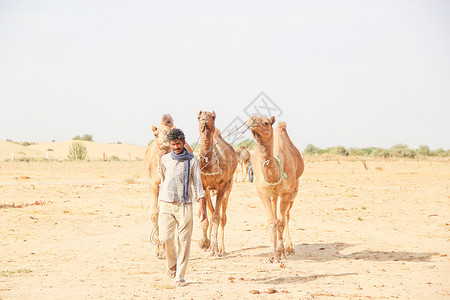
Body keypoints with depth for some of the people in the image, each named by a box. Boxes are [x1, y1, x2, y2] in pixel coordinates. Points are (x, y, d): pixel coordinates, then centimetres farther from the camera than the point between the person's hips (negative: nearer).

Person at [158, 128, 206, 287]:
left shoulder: (192, 161, 4)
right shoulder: (165, 159, 11)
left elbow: (197, 184, 3)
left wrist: (202, 206, -3)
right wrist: (159, 203, 21)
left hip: (184, 204, -1)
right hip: (166, 203, 1)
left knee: (184, 241, -4)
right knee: (165, 238, -10)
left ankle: (180, 276, 4)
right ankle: (172, 263, 19)